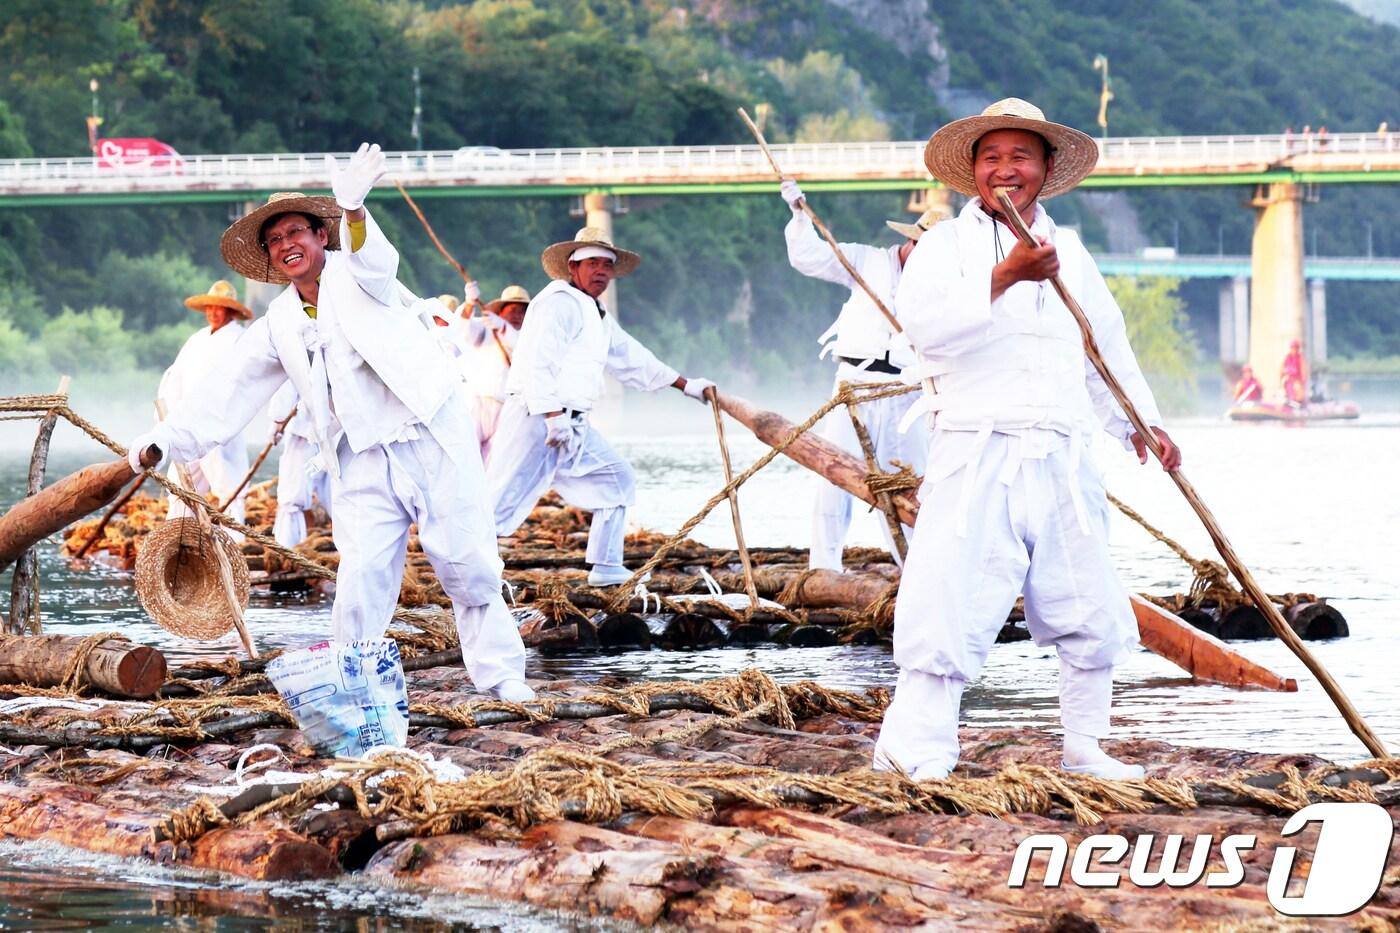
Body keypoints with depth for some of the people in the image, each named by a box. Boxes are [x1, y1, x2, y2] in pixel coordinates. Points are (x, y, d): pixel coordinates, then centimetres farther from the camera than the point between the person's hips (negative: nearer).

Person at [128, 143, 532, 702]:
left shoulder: (355, 273, 0)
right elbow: (225, 398, 15)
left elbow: (374, 261, -26)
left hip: (431, 441, -3)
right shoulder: (278, 328, 12)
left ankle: (500, 673, 16)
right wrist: (165, 442, 4)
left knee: (468, 565, 1)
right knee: (362, 579, -10)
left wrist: (352, 207, -48)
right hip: (363, 464, 3)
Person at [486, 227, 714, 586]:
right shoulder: (560, 301, -8)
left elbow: (631, 357, 34)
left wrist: (687, 385, 39)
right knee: (503, 499, -14)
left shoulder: (598, 317, 23)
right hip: (536, 418, -10)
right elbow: (538, 361, -18)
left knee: (616, 479, 12)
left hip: (572, 425, 10)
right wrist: (553, 417, -24)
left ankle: (606, 568, 14)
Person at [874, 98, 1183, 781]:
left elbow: (1108, 348, 30)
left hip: (1060, 462, 5)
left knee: (1092, 619, 9)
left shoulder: (1070, 253, 20)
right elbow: (923, 326, -16)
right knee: (947, 609, -13)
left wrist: (1140, 422, 20)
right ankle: (915, 761, -10)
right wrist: (1003, 277, -22)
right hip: (974, 460, -5)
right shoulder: (944, 245, 3)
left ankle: (1083, 750, 25)